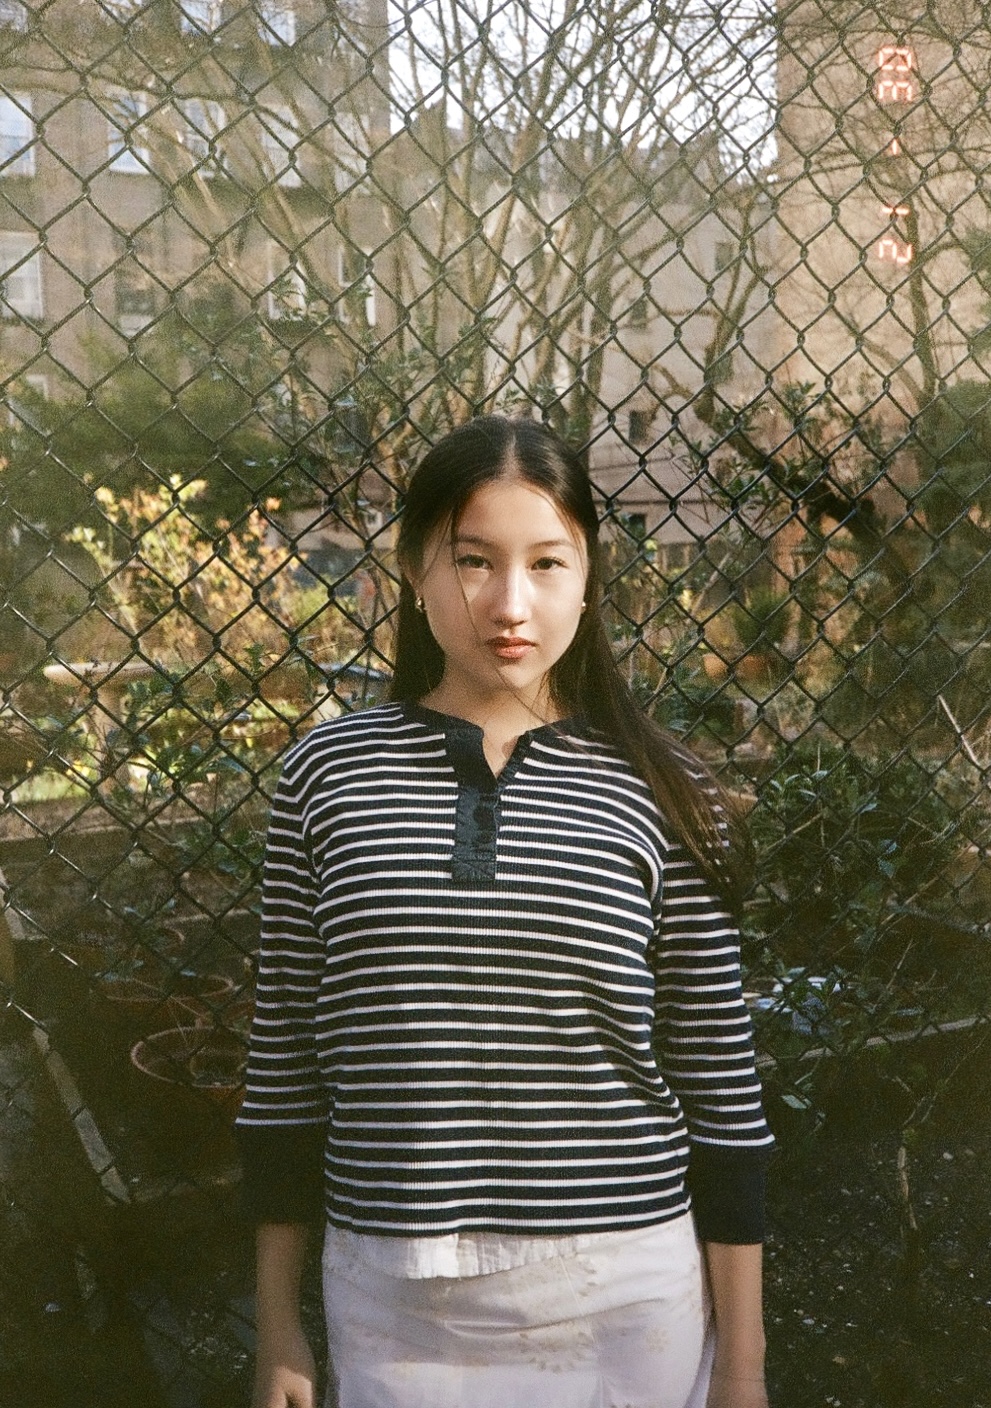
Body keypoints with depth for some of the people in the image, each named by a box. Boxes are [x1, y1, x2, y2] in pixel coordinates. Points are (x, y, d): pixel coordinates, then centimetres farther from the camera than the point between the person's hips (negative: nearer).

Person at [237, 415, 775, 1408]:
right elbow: (285, 1057, 2)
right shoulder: (327, 771, -4)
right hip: (393, 1301, 1)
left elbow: (720, 1083, -2)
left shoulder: (657, 792, -6)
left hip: (628, 1299, 0)